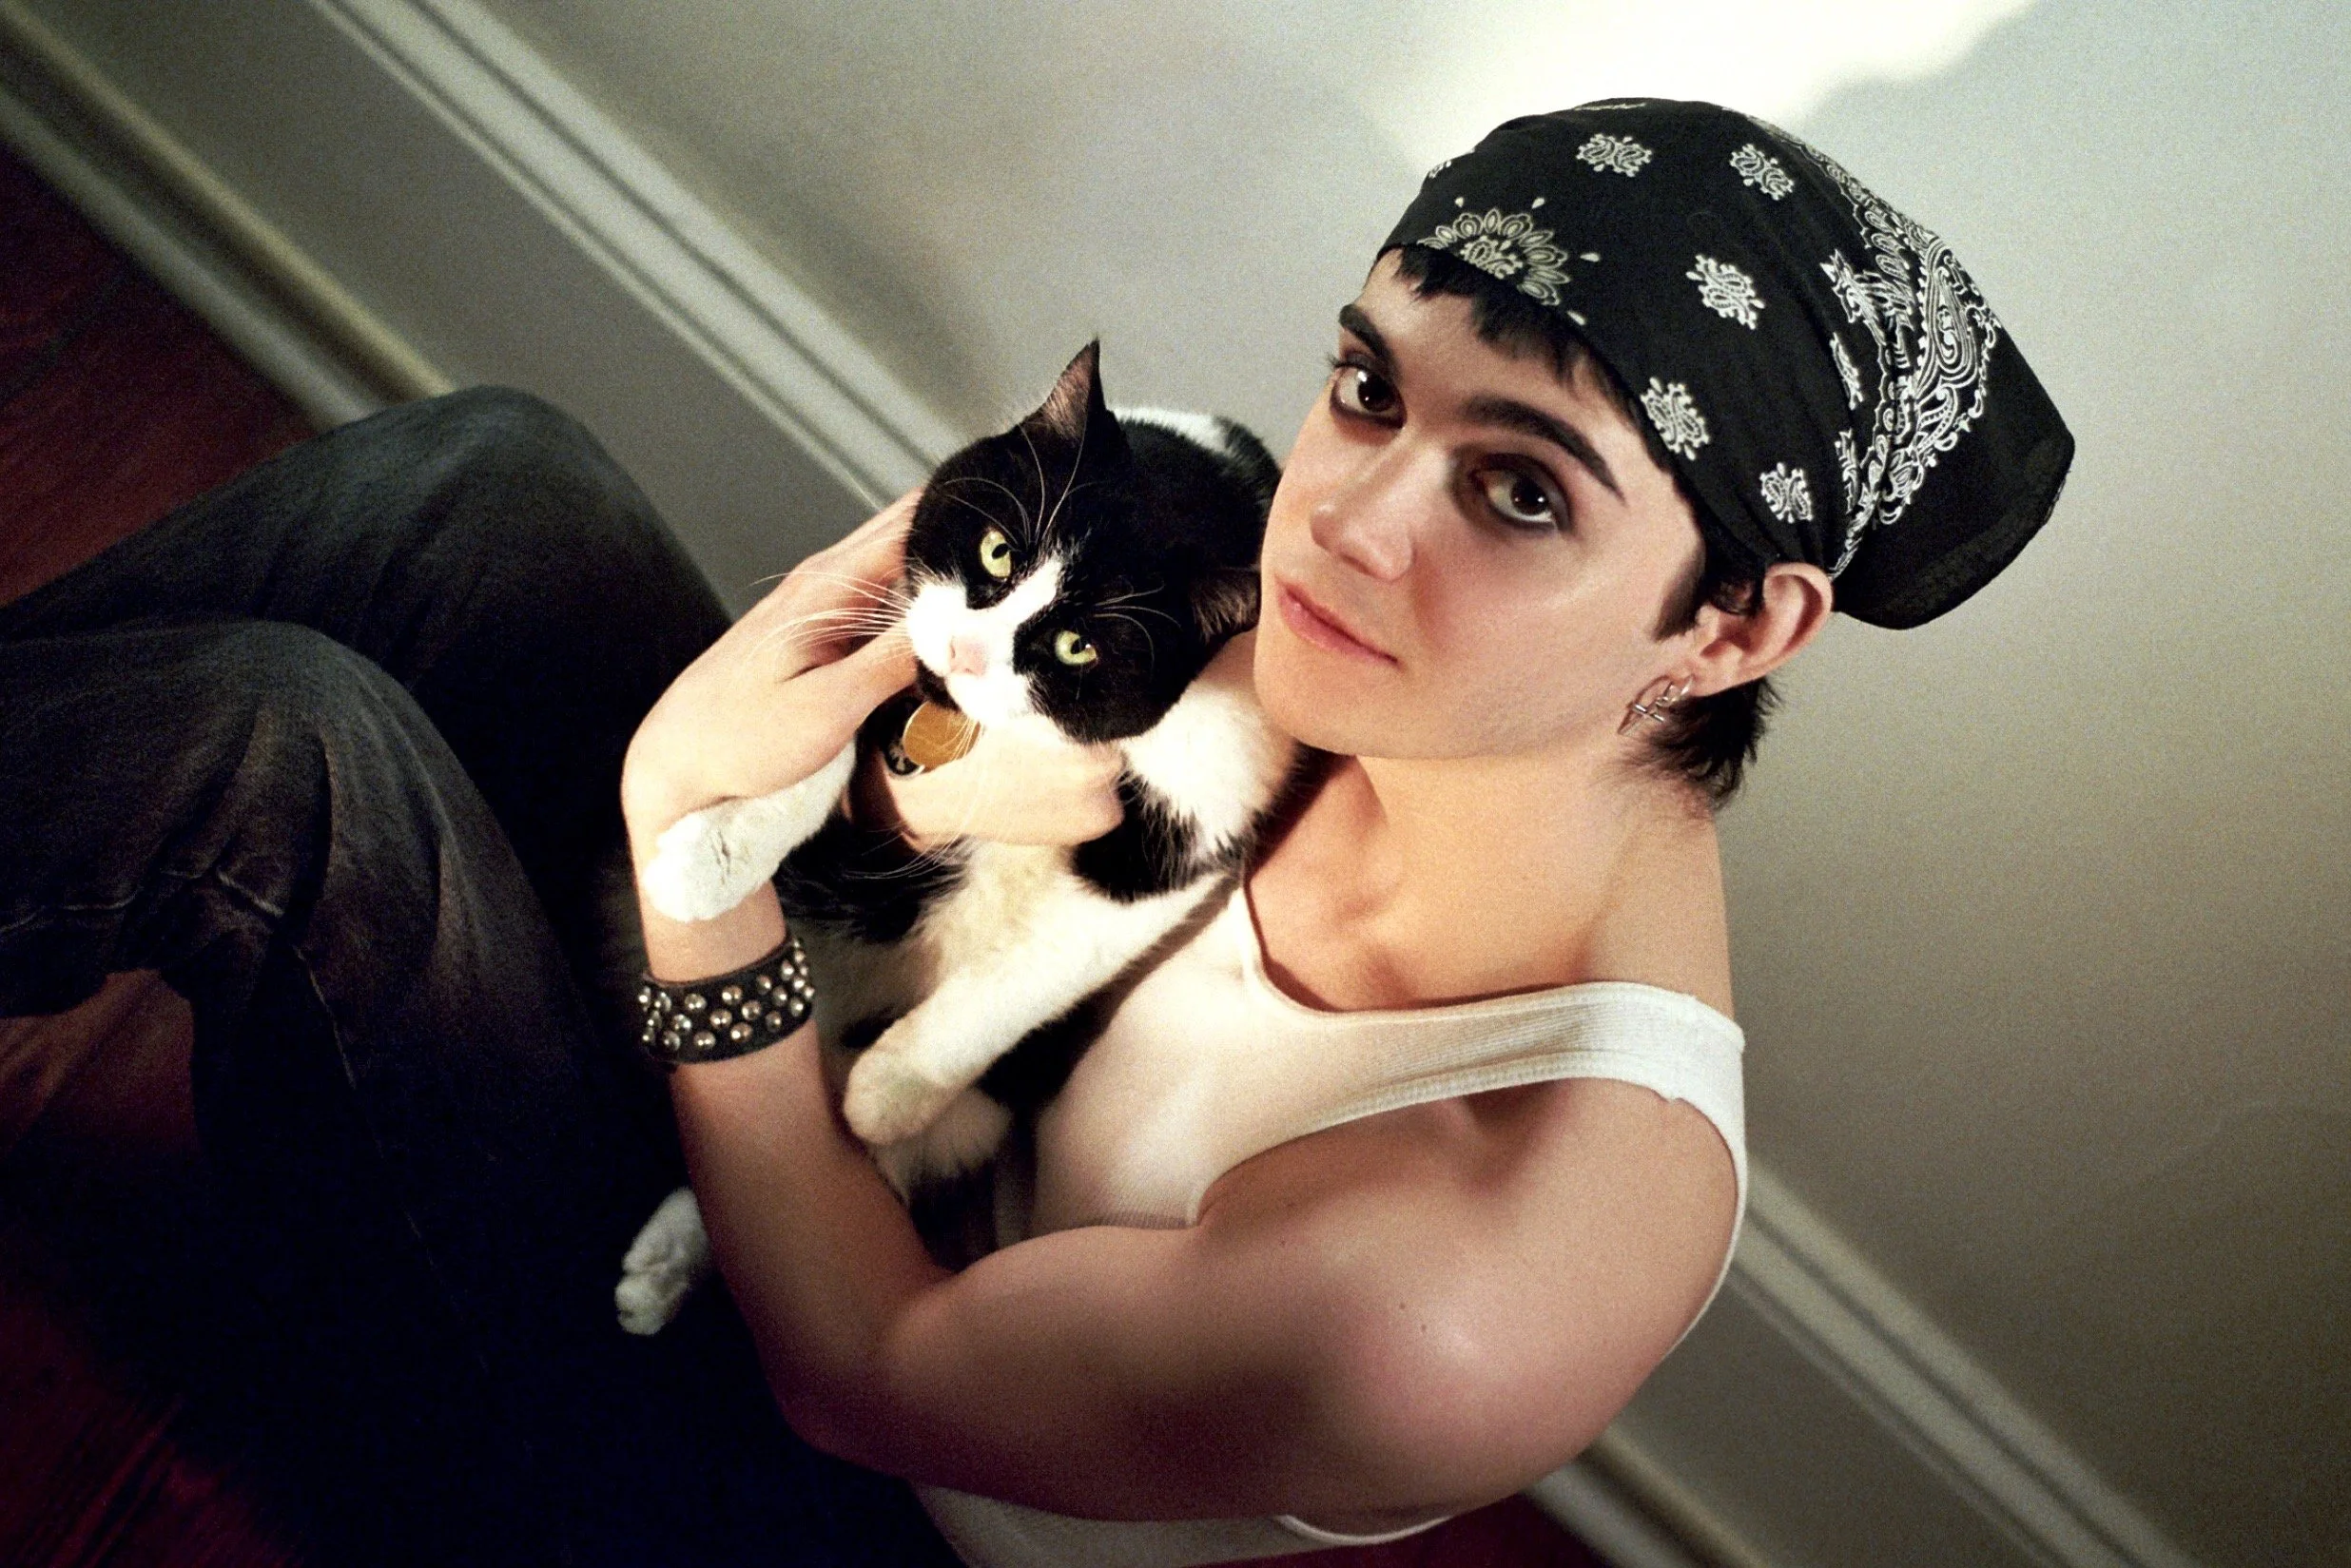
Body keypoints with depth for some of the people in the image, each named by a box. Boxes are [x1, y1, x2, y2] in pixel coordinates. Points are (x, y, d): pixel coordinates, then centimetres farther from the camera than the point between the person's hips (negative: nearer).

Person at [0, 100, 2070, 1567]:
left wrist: (691, 830, -24)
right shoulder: (1412, 671, -17)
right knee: (488, 476, -8)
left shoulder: (1467, 1298, -37)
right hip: (845, 1110, 7)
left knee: (287, 741, -24)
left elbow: (869, 1367, -24)